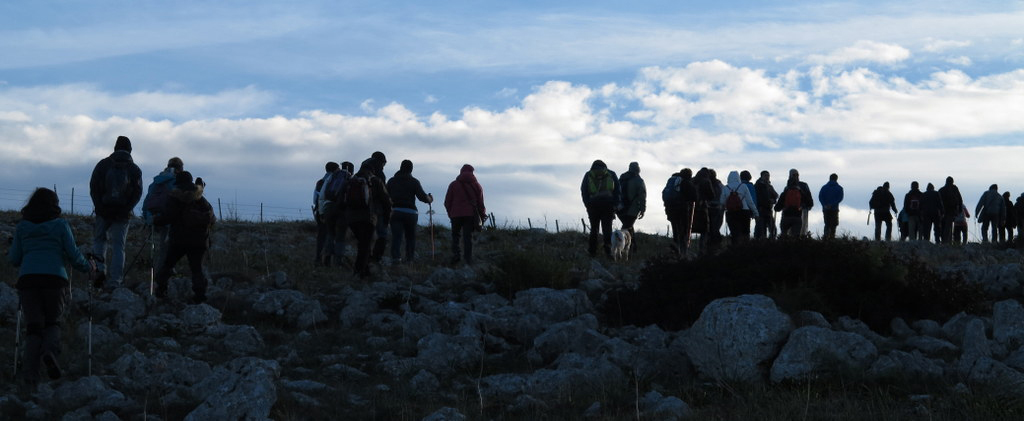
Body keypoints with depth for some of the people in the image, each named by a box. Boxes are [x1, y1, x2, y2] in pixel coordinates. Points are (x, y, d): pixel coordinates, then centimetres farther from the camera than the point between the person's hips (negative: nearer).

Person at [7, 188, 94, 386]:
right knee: (53, 322, 13)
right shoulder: (60, 224, 7)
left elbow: (14, 259, 13)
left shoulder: (22, 226, 13)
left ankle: (30, 373, -11)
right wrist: (88, 268, 21)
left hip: (27, 279, 2)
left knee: (33, 326, 4)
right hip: (55, 279, -2)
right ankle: (50, 350, -19)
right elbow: (73, 254, 3)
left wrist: (9, 253, 36)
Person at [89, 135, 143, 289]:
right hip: (122, 213, 0)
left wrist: (99, 207, -3)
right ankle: (114, 280, -2)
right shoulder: (135, 169, 4)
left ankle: (99, 269, -4)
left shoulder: (103, 164, 4)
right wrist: (126, 209, -5)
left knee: (99, 239, 17)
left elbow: (93, 187, -2)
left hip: (103, 211, 0)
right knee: (118, 245, 4)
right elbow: (138, 192, -3)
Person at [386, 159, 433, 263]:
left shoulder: (391, 181, 10)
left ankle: (396, 257, -25)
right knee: (410, 237, 14)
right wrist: (430, 199, 12)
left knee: (396, 236, -7)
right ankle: (410, 259, 15)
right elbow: (422, 196, -6)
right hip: (410, 213, -1)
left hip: (395, 212, 1)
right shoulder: (414, 181, 0)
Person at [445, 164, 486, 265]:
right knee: (468, 237, 3)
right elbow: (480, 203, 8)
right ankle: (468, 260, -4)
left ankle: (455, 254, -7)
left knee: (455, 235, 13)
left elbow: (447, 202, 4)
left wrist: (450, 213, 18)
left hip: (456, 214, -1)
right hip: (470, 214, 1)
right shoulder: (477, 185, 7)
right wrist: (483, 215, 19)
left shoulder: (453, 184, 4)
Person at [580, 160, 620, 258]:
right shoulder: (611, 174, 14)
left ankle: (592, 251, 8)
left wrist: (587, 204, 6)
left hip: (593, 204, 0)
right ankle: (608, 250, -13)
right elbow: (617, 190, 8)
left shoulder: (588, 175, 14)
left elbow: (583, 191, 6)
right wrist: (615, 205, 8)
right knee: (607, 228, 0)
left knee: (594, 228, 9)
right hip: (608, 204, 0)